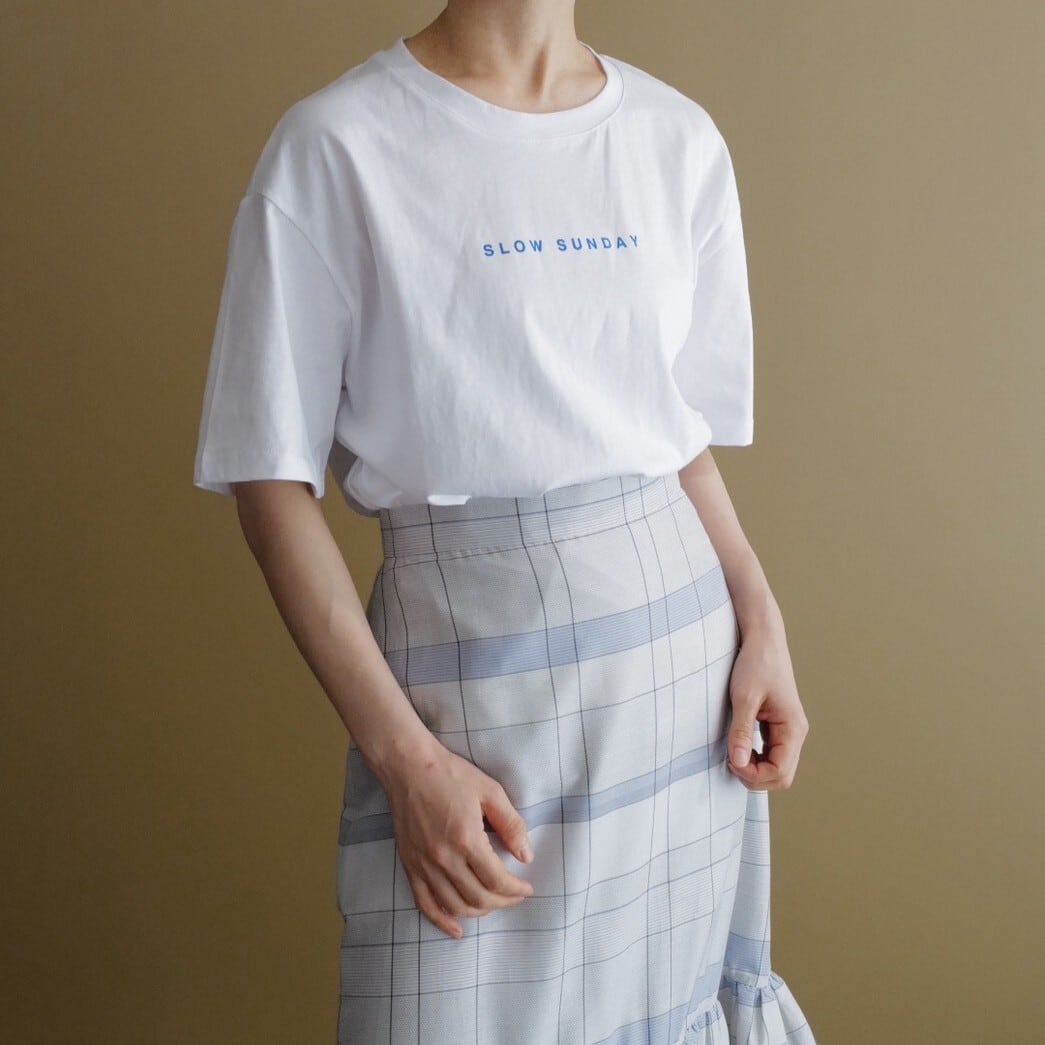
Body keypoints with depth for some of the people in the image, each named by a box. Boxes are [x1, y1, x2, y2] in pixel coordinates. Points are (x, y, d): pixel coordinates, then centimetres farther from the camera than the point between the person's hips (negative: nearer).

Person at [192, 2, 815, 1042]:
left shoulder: (681, 137, 5)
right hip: (473, 670, -4)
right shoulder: (334, 144, -7)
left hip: (680, 641, 4)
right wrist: (402, 754, -14)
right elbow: (271, 477, -8)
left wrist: (762, 623, -2)